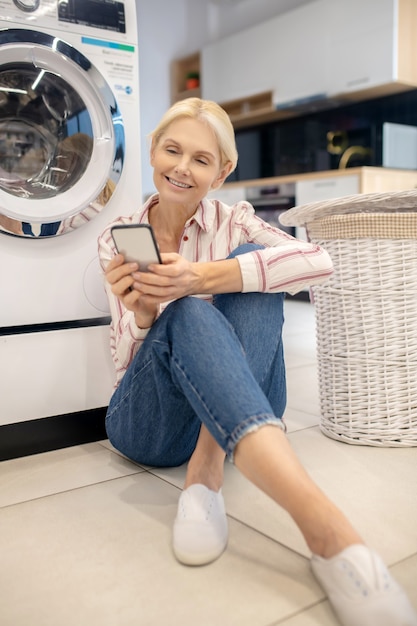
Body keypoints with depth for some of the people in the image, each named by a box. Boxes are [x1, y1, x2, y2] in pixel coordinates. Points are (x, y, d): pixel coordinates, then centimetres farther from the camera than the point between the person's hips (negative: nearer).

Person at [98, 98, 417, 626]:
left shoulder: (233, 221, 2)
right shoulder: (116, 240, 3)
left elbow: (318, 261, -20)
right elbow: (126, 365, -2)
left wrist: (204, 276, -31)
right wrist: (142, 314, -25)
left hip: (241, 415, 1)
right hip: (151, 421, 0)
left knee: (252, 268, -22)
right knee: (187, 313, -34)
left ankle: (208, 469, -30)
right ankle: (323, 524, -51)